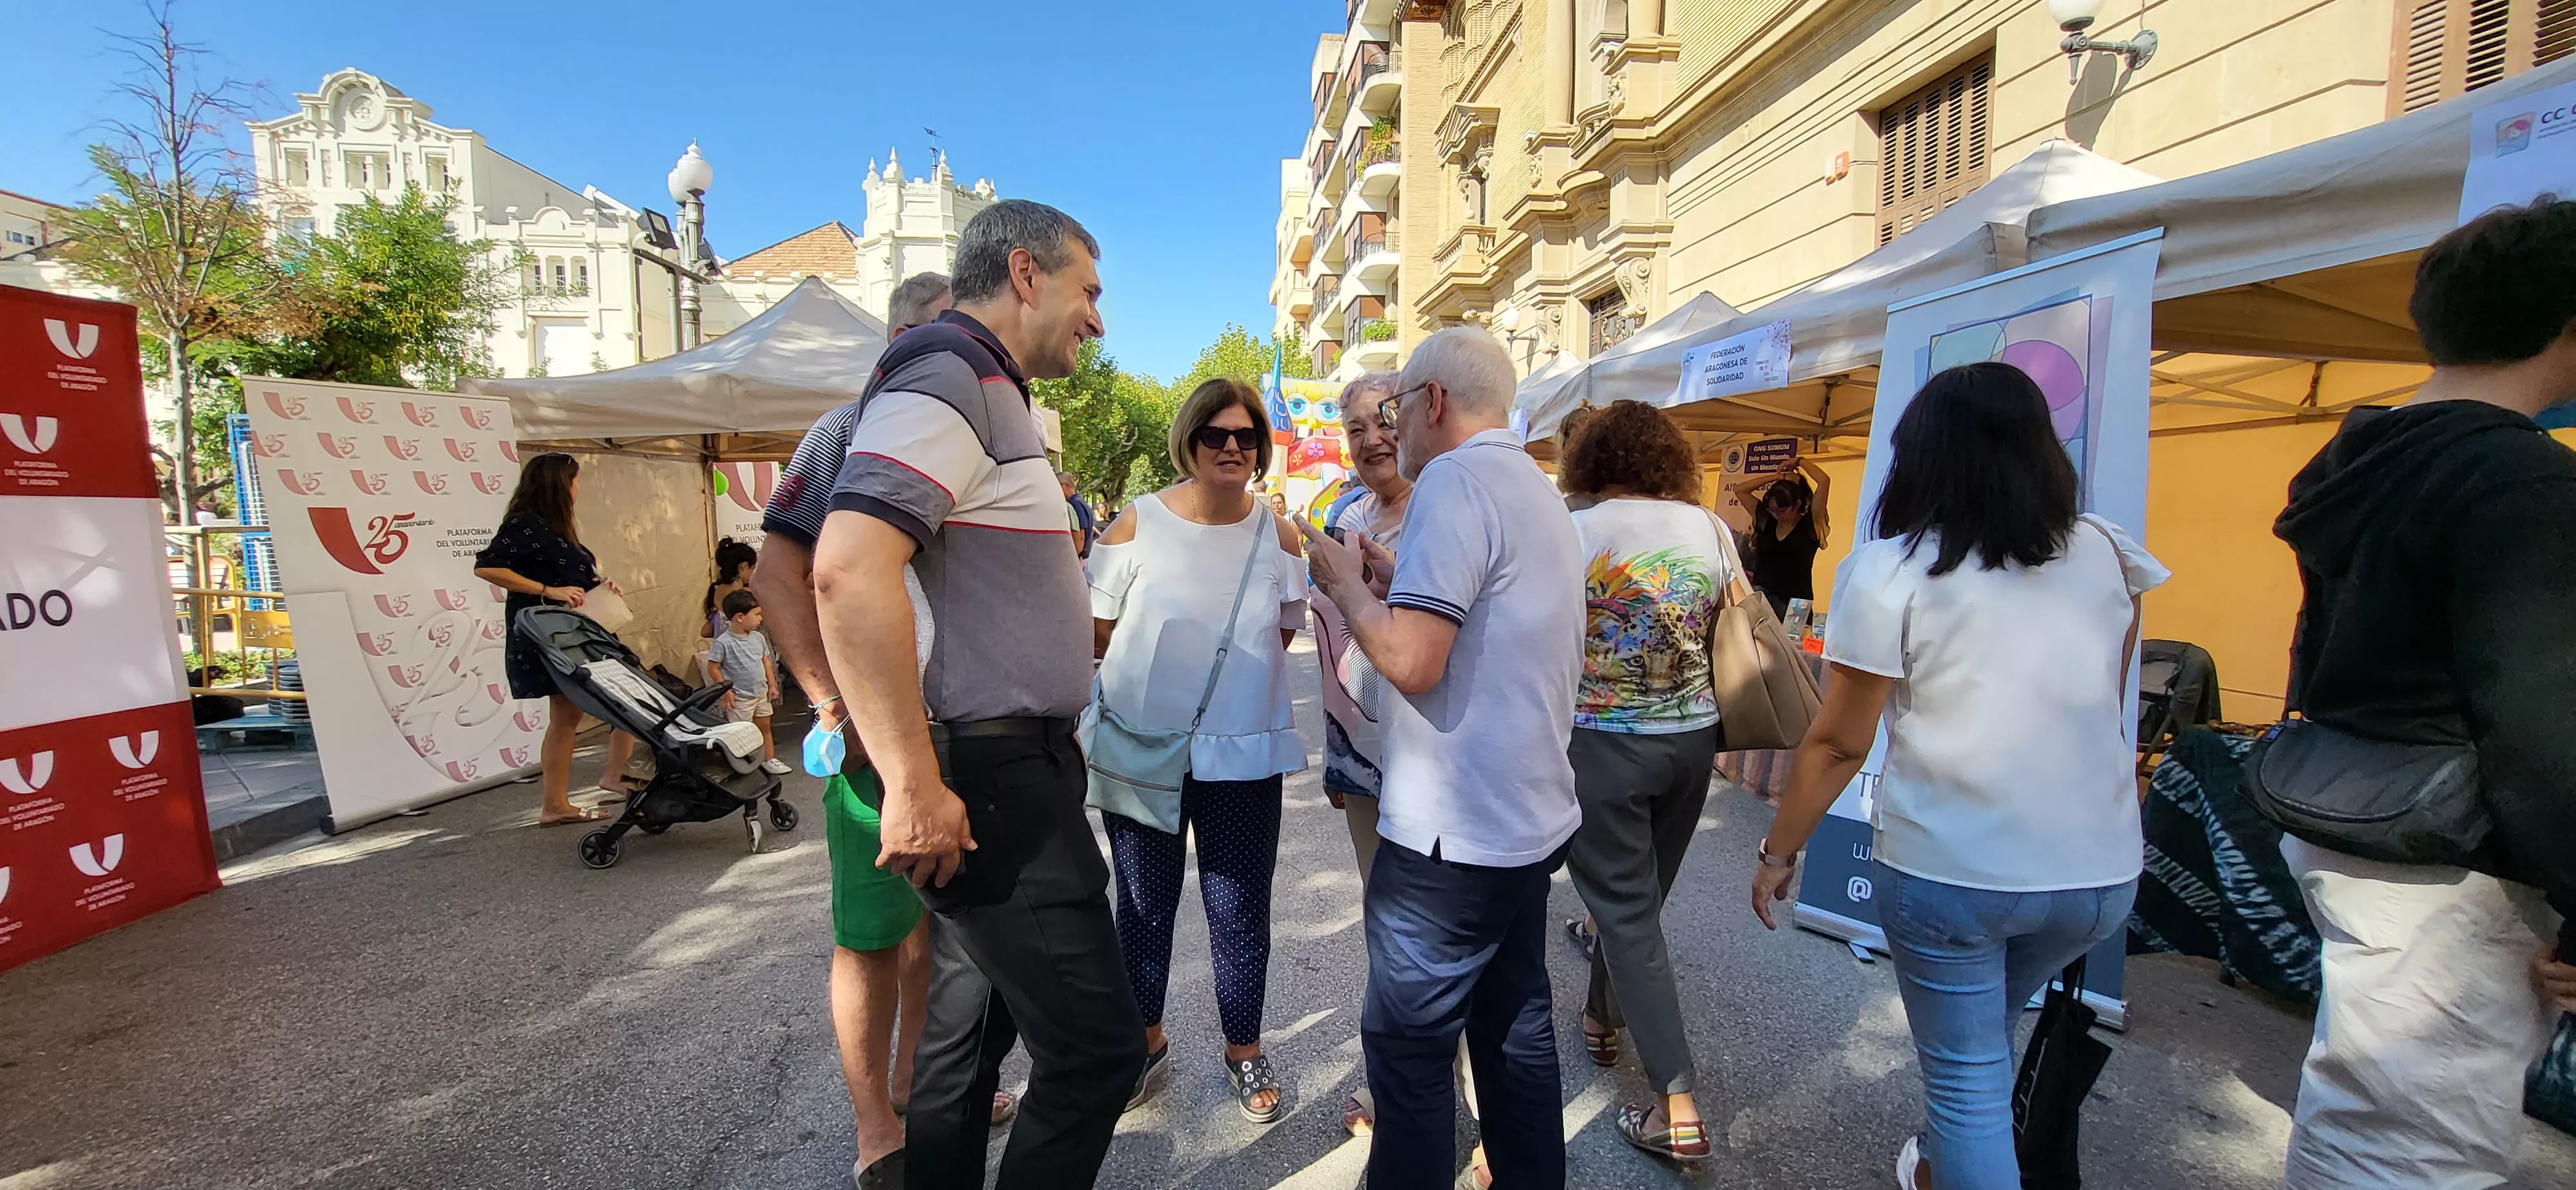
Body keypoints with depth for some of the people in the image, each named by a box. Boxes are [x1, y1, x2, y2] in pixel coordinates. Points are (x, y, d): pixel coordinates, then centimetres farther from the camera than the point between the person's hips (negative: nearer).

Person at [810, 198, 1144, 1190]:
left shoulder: (986, 393, 19)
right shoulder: (945, 375, -13)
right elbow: (849, 567, -27)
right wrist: (914, 785, -25)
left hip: (1012, 767, 10)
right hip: (990, 780, -10)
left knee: (966, 1031, 19)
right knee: (1096, 1045, -2)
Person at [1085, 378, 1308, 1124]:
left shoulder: (1279, 535, -1)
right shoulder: (1138, 523, -7)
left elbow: (1280, 639, 9)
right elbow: (1098, 635, -2)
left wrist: (1208, 672, -2)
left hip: (1242, 754, 1)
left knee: (1240, 913, 9)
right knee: (1143, 907, 16)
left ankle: (1244, 1050, 34)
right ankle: (1147, 1042, 39)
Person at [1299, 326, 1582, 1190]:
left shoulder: (1456, 480, -16)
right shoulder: (1537, 491, 14)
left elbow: (1409, 659, -24)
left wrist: (1345, 582, -7)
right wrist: (1396, 578, 14)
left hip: (1453, 834, -10)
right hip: (1531, 817, 10)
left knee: (1409, 1047, 4)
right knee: (1515, 1028, 20)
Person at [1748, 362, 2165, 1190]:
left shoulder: (1891, 571, -14)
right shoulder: (2106, 552, 0)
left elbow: (1838, 743, -12)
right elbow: (2111, 705, 14)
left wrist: (1779, 851, -1)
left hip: (1948, 868, -5)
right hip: (2100, 870, 6)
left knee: (1967, 1076, 11)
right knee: (1985, 1030, 27)